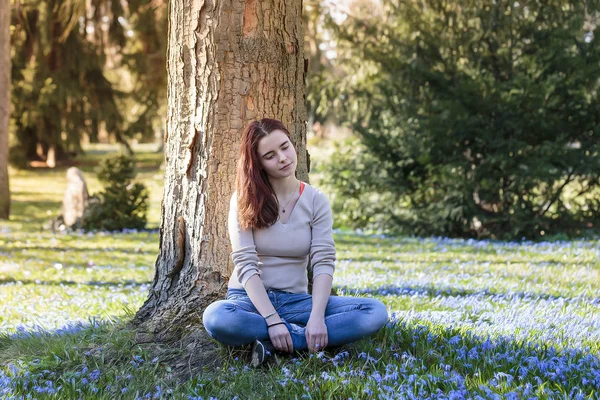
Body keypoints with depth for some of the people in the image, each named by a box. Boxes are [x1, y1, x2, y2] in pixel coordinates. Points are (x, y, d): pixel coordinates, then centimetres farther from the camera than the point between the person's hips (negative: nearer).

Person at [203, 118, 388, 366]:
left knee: (376, 312, -21)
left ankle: (270, 344, -25)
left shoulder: (316, 200, 1)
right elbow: (245, 264, -13)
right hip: (250, 299, -2)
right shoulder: (245, 200, -4)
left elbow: (324, 262, -8)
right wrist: (273, 320, -26)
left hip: (295, 300, 3)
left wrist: (317, 318, -25)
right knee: (215, 318, -38)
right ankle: (302, 336, -21)